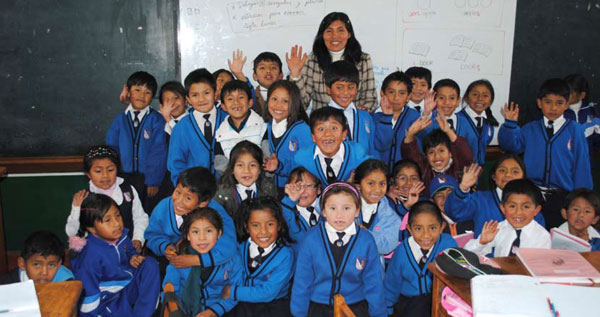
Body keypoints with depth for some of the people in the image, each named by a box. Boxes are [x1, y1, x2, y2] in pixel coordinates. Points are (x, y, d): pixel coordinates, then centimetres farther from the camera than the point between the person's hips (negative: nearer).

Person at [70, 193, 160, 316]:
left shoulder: (121, 235, -4)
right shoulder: (91, 254, -24)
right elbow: (87, 291, -18)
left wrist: (133, 258, -2)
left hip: (130, 286, 8)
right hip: (109, 300, -7)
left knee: (150, 264, -12)